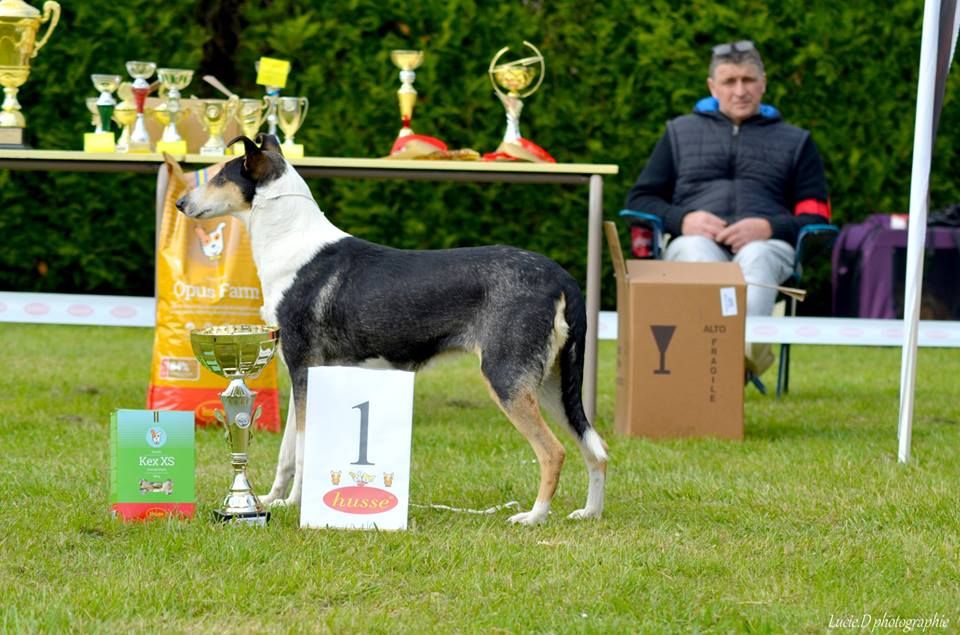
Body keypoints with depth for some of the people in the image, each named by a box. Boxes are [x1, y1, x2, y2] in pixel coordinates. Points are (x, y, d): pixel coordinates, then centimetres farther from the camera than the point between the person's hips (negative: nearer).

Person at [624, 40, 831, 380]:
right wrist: (682, 220, -1)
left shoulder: (796, 141, 27)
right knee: (697, 251, -40)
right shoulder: (680, 132, 30)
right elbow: (639, 199, 22)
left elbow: (816, 217, 15)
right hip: (696, 240, 0)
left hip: (766, 243, 0)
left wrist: (768, 228, -7)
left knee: (755, 257, -40)